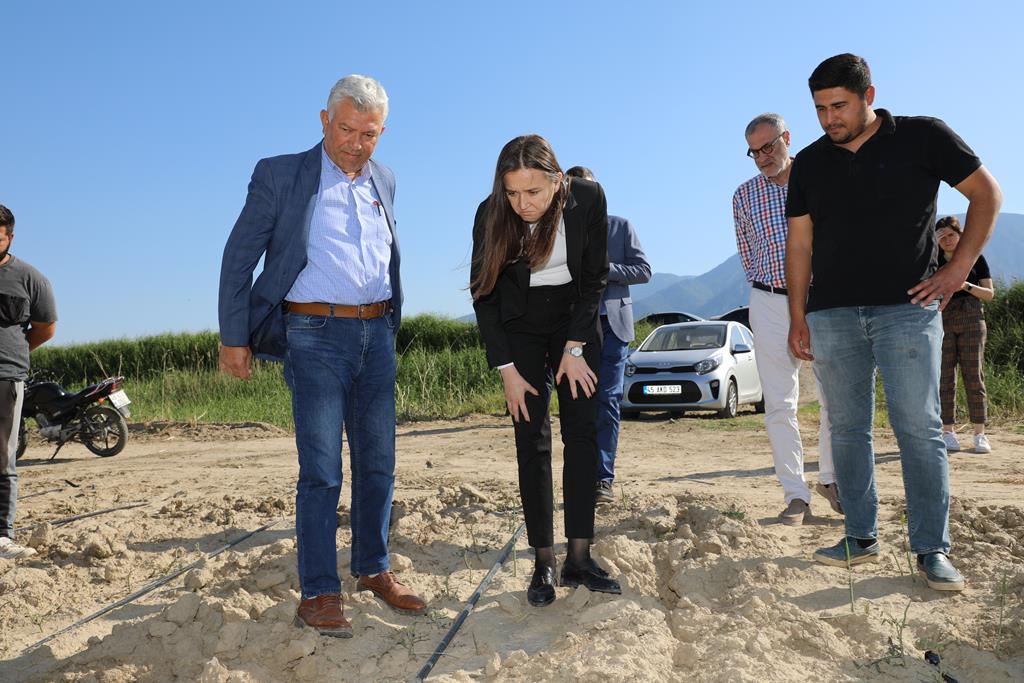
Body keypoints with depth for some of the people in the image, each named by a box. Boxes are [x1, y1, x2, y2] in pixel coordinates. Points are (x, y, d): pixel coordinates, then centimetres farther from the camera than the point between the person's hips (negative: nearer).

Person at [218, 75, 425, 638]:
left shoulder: (384, 181, 12)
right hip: (315, 336, -5)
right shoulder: (281, 175, -2)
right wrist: (233, 338, -4)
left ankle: (373, 570, 23)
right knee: (321, 469, -5)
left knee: (377, 461, 9)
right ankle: (318, 591, 5)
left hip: (377, 334, 5)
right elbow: (238, 257, -1)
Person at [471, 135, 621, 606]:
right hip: (520, 326, -1)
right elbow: (484, 294, -12)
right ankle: (544, 562, -1)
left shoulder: (588, 199, -19)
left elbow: (595, 277, -9)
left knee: (583, 432, -5)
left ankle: (579, 557, 0)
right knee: (532, 441, -6)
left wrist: (575, 347, -13)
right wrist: (507, 369, -14)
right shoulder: (492, 214, -21)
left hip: (576, 319, 1)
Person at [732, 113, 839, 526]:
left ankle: (829, 478, 23)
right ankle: (796, 496, 4)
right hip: (769, 305, 1)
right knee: (779, 404, -2)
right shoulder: (745, 195, 7)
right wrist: (766, 286, 12)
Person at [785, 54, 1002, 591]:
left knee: (920, 429, -4)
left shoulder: (922, 137, 1)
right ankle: (861, 538, 15)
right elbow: (799, 244, 10)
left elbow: (987, 193, 5)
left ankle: (932, 550, 4)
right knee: (847, 430, 6)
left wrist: (958, 268, -4)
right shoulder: (809, 163, 10)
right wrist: (797, 317, 5)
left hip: (906, 309, -3)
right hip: (831, 315, 4)